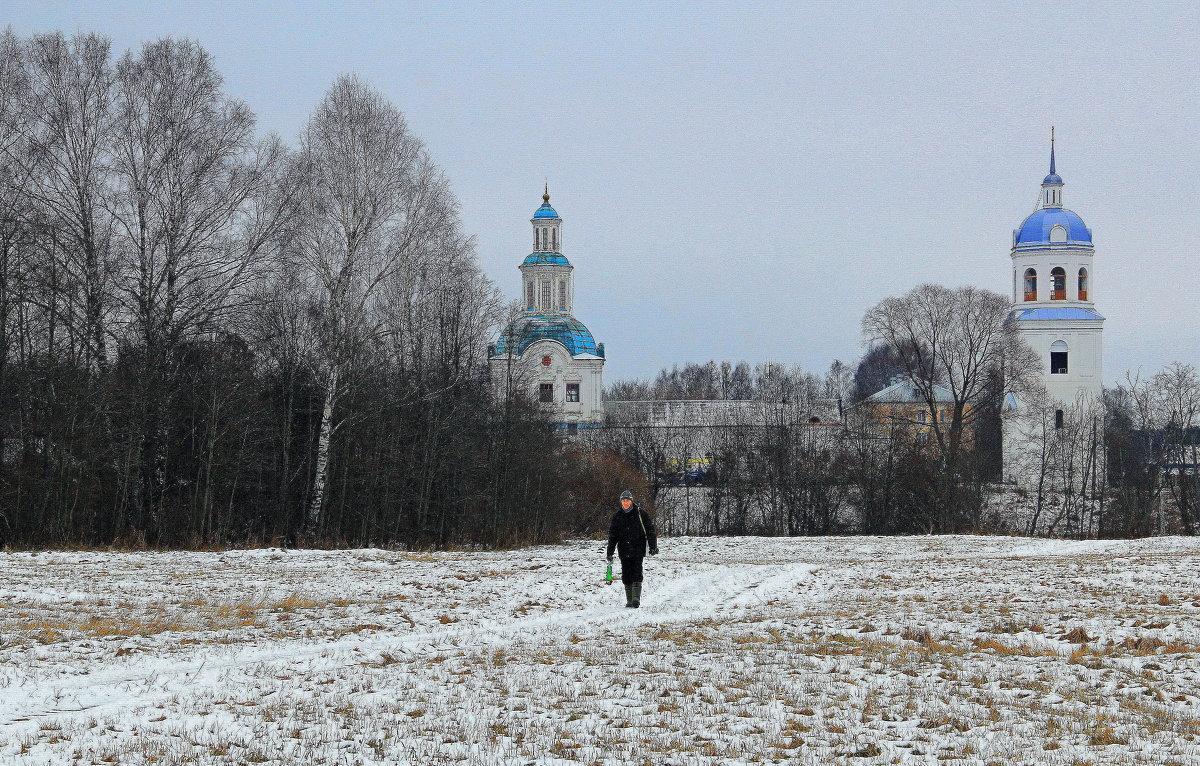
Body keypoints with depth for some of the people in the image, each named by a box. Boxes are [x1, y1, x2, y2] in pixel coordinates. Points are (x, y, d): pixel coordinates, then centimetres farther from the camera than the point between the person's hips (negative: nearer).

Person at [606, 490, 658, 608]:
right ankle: (629, 601, 9)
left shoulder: (640, 514, 1)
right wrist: (609, 552, 9)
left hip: (638, 550, -3)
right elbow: (612, 535, 13)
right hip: (624, 551, 3)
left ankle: (636, 599, -17)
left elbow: (650, 530, 2)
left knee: (636, 575, -13)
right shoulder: (617, 516, 10)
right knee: (626, 576, 3)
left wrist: (653, 547, -5)